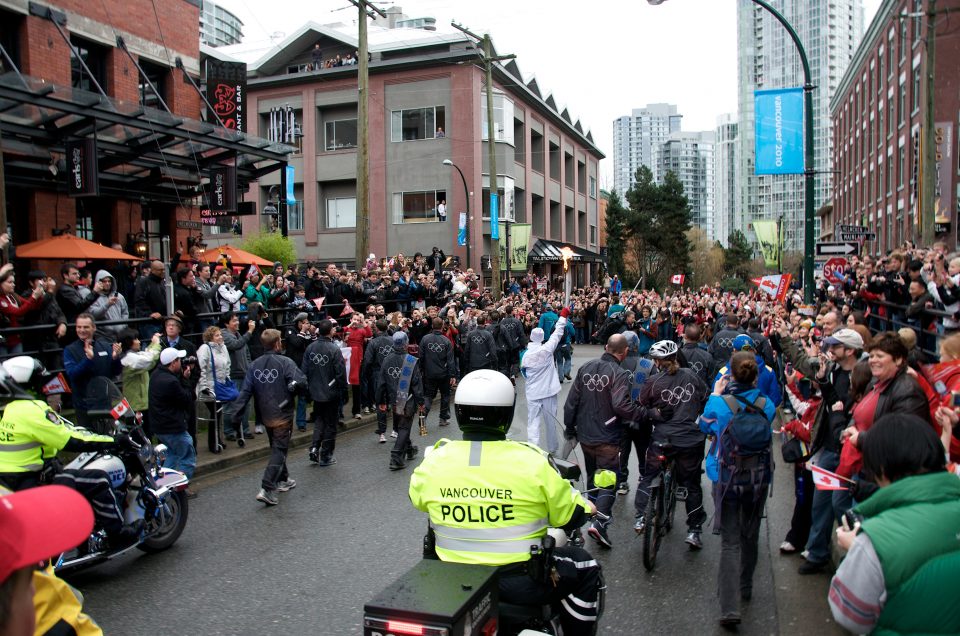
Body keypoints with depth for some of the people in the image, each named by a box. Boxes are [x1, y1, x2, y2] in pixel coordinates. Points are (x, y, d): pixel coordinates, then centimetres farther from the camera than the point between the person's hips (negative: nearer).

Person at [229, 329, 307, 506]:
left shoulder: (254, 365, 1)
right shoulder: (285, 362, -16)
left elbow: (246, 390, -4)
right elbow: (301, 383, -24)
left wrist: (236, 411, -5)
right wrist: (293, 390, -2)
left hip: (265, 415, 6)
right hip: (283, 414, -6)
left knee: (276, 447, 22)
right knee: (279, 450, -2)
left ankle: (283, 480, 35)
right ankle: (267, 489, -11)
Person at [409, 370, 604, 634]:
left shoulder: (433, 461, -9)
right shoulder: (531, 461, -17)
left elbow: (417, 499, 13)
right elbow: (570, 515, -4)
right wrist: (587, 508, 19)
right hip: (521, 583, -3)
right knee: (585, 569, 20)